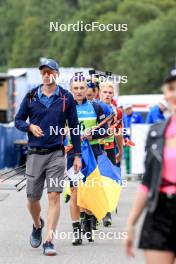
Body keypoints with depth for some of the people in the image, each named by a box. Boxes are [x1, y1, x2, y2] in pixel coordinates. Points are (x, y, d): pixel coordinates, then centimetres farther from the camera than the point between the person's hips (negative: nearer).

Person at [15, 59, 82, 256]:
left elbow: (74, 127, 6)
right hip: (35, 153, 2)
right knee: (32, 198, 7)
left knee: (54, 196, -10)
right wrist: (30, 127, -11)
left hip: (56, 154, -1)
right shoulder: (31, 97, 5)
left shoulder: (66, 98, 2)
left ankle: (49, 241, -9)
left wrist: (77, 155, 4)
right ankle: (37, 225, 38)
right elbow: (18, 120, 11)